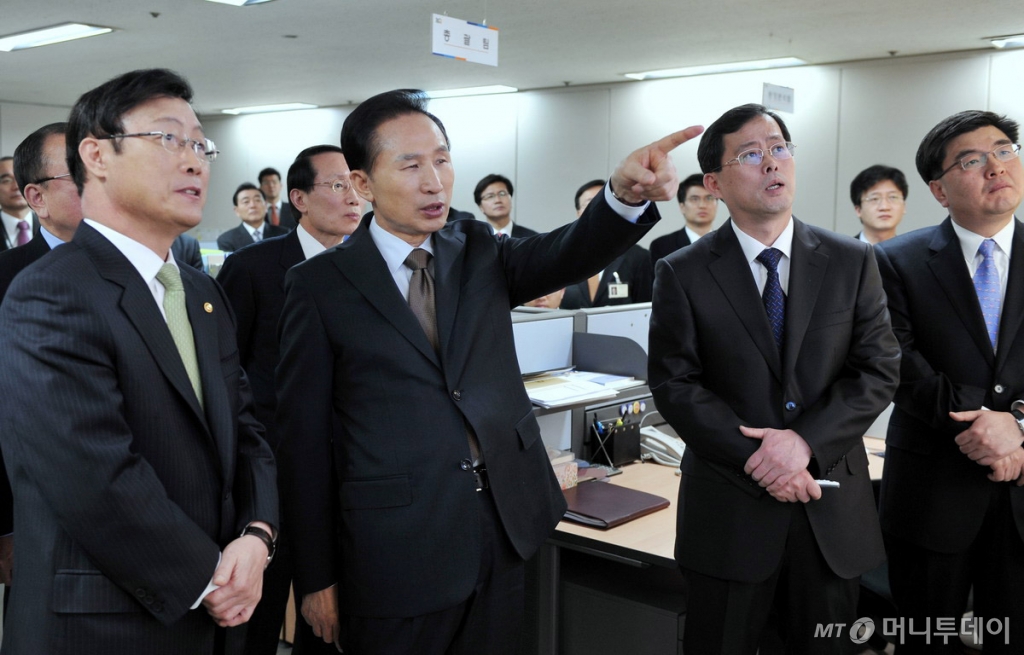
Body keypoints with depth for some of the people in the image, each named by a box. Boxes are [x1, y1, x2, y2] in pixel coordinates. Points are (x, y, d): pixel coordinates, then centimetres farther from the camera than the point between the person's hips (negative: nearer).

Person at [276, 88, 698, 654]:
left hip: (504, 528, 4)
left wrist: (626, 192, -36)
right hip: (397, 550, -3)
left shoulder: (480, 253, 5)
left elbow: (571, 252, -14)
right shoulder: (320, 285, -5)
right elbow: (304, 439, -5)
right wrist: (316, 577, -5)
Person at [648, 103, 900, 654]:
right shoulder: (683, 274, -3)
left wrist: (806, 441, -15)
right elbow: (674, 383, -7)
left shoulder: (852, 262, 3)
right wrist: (756, 459, -16)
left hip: (831, 505, 2)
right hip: (730, 507, -2)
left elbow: (879, 369, -1)